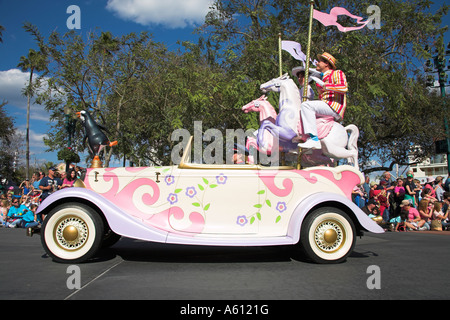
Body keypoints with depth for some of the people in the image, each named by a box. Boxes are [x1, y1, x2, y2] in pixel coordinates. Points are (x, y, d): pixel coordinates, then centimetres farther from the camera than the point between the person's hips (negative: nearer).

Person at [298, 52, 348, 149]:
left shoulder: (337, 73, 3)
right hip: (325, 107, 9)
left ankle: (314, 139, -38)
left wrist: (323, 85, -19)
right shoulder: (321, 78, 26)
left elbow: (344, 88, -17)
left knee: (306, 105, -28)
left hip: (334, 107, -9)